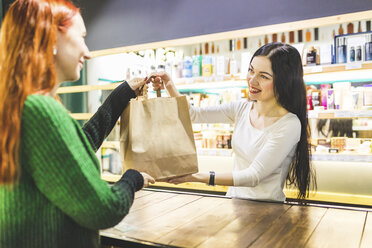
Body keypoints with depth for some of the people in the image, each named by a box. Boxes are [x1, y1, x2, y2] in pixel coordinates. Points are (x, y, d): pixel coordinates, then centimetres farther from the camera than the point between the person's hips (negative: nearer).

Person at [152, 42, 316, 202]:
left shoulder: (289, 125, -18)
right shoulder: (242, 109, 1)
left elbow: (254, 176, -20)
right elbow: (193, 115, 5)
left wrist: (198, 177, -25)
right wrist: (170, 87, -10)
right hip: (234, 202, 5)